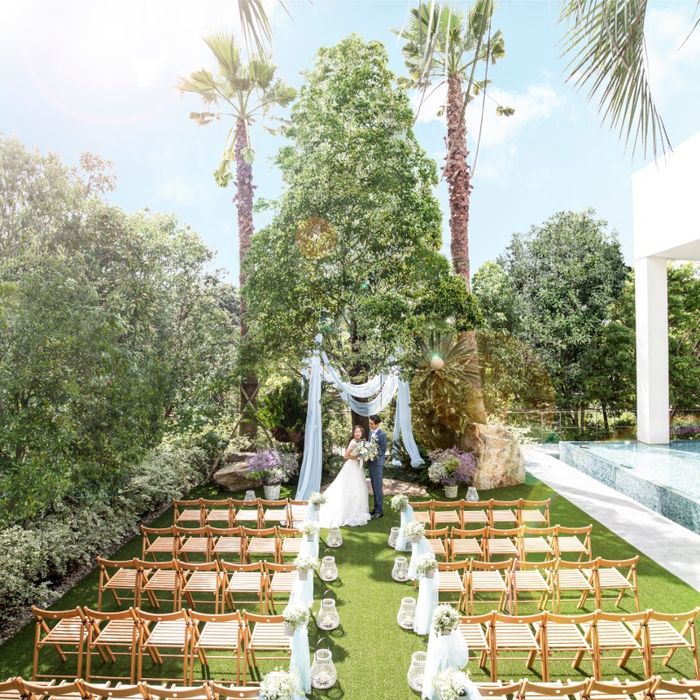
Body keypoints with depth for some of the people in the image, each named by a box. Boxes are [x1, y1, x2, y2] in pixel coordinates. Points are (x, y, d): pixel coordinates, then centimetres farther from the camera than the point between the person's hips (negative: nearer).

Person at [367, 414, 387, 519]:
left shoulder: (382, 434, -15)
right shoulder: (371, 432, 8)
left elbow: (383, 450, -14)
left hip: (377, 463, -7)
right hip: (371, 462, 8)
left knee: (378, 487, -1)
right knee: (374, 487, 15)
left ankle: (380, 511, 8)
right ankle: (376, 508, 25)